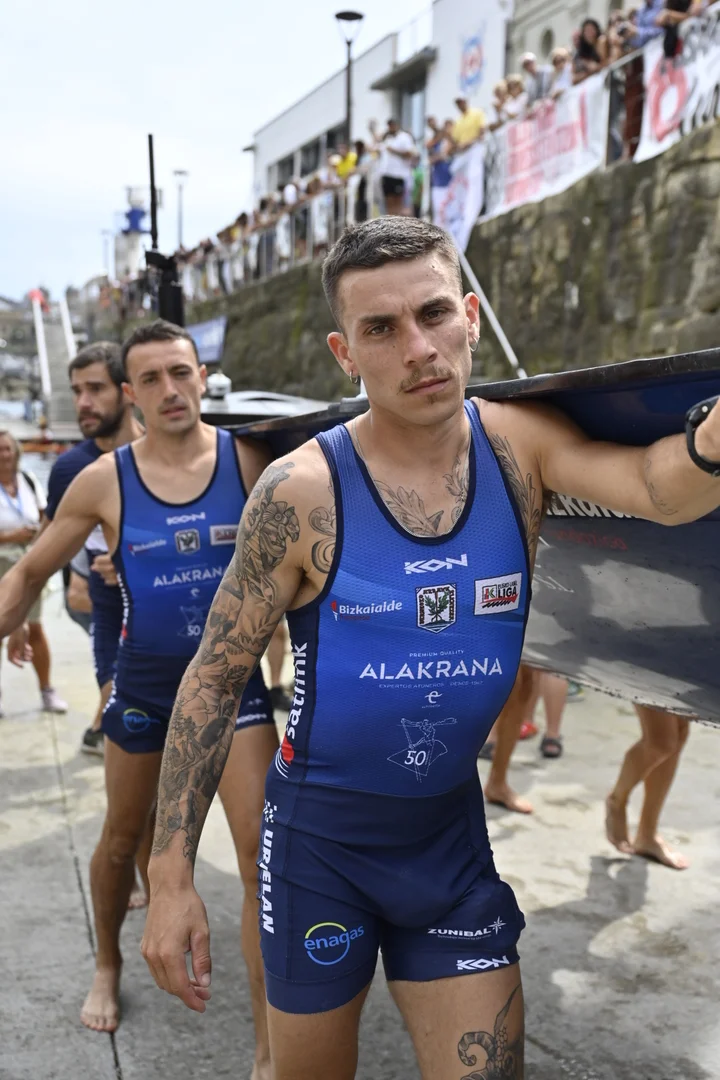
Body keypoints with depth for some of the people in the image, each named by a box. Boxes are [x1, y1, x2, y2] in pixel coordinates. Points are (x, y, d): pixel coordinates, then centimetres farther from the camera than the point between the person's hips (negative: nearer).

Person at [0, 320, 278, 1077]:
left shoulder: (248, 461, -11)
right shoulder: (103, 481, -9)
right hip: (143, 685, 2)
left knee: (264, 855, -6)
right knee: (122, 839, 21)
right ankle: (107, 967, 51)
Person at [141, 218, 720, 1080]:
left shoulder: (521, 446, -9)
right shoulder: (301, 492, -18)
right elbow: (215, 678, -12)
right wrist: (170, 876, -11)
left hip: (451, 830, 2)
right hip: (319, 832, -2)